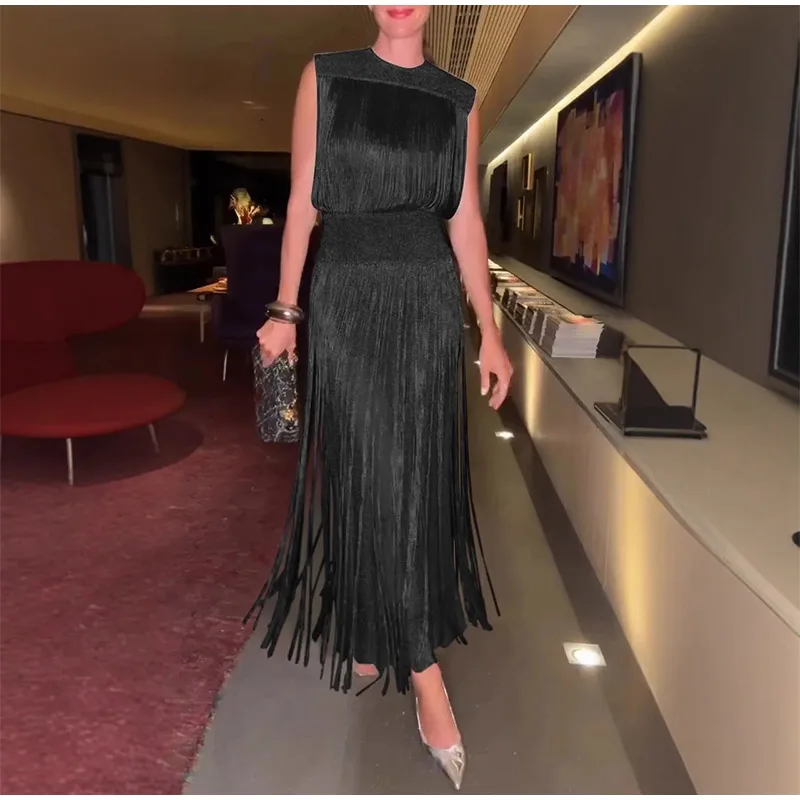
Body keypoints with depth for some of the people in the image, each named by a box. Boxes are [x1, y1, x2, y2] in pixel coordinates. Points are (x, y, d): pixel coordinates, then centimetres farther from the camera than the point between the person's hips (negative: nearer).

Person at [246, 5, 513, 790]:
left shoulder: (458, 101, 9)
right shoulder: (324, 77, 4)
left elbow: (465, 219, 8)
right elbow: (302, 201, 3)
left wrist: (489, 332, 4)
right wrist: (286, 309, 0)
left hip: (427, 303, 2)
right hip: (346, 299, -2)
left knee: (414, 476, 5)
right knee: (369, 474, -5)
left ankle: (367, 627, 31)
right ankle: (425, 676, 6)